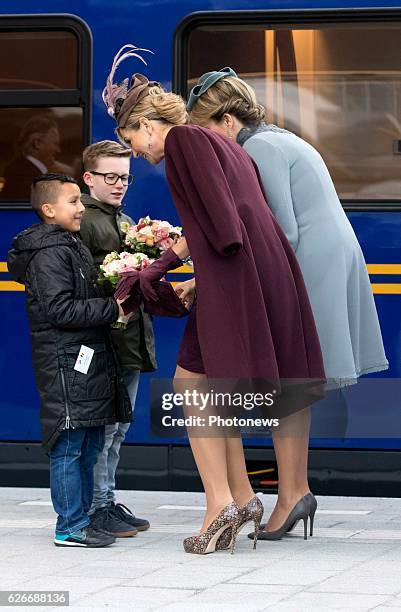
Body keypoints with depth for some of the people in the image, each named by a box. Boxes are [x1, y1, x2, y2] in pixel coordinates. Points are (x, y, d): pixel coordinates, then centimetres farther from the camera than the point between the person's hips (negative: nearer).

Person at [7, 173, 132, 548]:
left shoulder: (72, 247, 19)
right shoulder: (48, 254, -13)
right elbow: (61, 310, -21)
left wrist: (113, 302, 9)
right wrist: (112, 308, -16)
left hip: (87, 359, 10)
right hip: (65, 363, -10)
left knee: (89, 446, 12)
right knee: (69, 446, -7)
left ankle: (79, 519, 18)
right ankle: (70, 527, -5)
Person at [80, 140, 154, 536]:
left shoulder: (127, 222, 21)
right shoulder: (84, 222, -8)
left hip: (132, 339, 9)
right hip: (102, 340, -9)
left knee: (117, 428, 13)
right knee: (100, 427, -6)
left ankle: (108, 501, 20)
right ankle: (96, 508, -1)